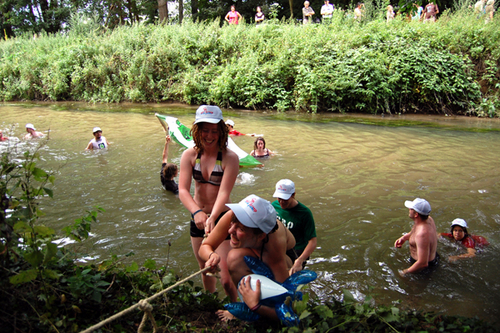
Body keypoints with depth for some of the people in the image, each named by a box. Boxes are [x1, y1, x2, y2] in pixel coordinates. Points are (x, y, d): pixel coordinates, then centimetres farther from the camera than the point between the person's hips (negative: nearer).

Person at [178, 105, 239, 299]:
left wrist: (212, 218, -41)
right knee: (204, 268, 22)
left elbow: (224, 192, -25)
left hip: (222, 219, -4)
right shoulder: (189, 155, -5)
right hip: (197, 218, 5)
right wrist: (197, 212, -34)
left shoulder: (230, 158, -16)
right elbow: (183, 190, -15)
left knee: (226, 278, -9)